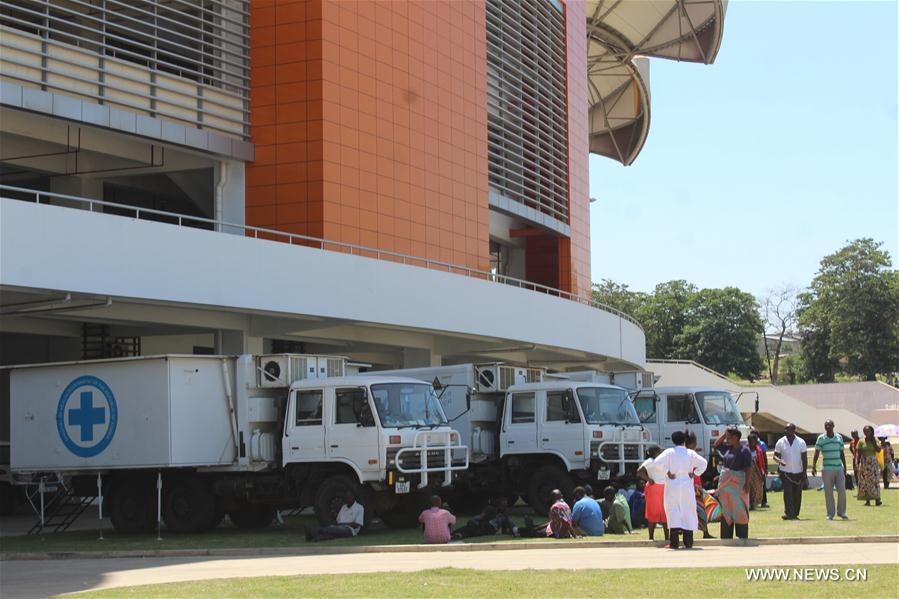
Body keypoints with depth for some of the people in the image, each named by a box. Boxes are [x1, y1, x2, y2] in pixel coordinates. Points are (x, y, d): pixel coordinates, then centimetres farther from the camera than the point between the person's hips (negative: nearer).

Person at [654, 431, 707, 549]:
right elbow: (703, 463, -4)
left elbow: (658, 462, -15)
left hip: (673, 484, -2)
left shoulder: (669, 452, -1)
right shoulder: (690, 453, 4)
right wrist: (694, 473, 1)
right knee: (688, 511, 8)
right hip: (687, 484, 2)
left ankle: (674, 543, -7)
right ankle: (688, 542, 7)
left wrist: (667, 472, -7)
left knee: (673, 510, 0)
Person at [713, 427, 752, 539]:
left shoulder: (744, 450, -10)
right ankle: (726, 536, 16)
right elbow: (716, 444, 24)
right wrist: (724, 434, 11)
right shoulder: (728, 448, 10)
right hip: (725, 482, 7)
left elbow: (748, 468, -13)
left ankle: (743, 536, 3)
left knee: (739, 510, -3)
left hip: (738, 483, -7)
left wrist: (747, 484, -19)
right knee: (726, 510, 10)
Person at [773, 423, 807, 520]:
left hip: (798, 472, 1)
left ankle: (795, 514, 13)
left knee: (797, 495, 5)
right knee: (788, 493, -12)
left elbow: (804, 458, 3)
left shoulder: (801, 442, 1)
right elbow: (775, 456, 3)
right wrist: (780, 461, -21)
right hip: (785, 472, -1)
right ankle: (789, 513, -17)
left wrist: (804, 473, -2)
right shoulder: (780, 442, 1)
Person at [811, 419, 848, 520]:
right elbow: (816, 453, -5)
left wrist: (845, 467, 16)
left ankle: (841, 512, 12)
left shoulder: (839, 437, 10)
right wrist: (814, 466, -17)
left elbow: (841, 453, 17)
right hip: (827, 469, -2)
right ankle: (830, 514, 8)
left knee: (842, 491, -2)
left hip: (839, 468, 2)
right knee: (828, 492, 1)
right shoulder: (821, 438, 0)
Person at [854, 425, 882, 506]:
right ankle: (867, 500, 3)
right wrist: (857, 463, -11)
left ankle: (877, 499, -5)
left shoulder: (875, 441, 7)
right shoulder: (861, 442, 3)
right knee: (864, 482, -1)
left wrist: (873, 441, -8)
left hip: (873, 463, 0)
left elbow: (879, 450, -7)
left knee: (874, 481, -6)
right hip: (864, 463, 0)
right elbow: (858, 453, -1)